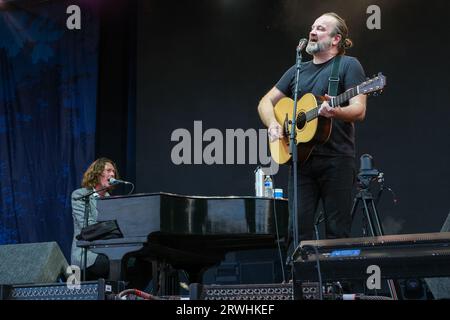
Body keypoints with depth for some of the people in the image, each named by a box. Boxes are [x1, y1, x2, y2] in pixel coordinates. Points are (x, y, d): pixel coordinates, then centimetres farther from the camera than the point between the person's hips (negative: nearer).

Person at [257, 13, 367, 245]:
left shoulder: (348, 65, 2)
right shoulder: (298, 71, 19)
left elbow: (359, 111, -8)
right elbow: (266, 102, 22)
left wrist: (335, 112, -28)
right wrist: (272, 124, 1)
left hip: (337, 159, -5)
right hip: (301, 158, 5)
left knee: (337, 232, -3)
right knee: (299, 228, -1)